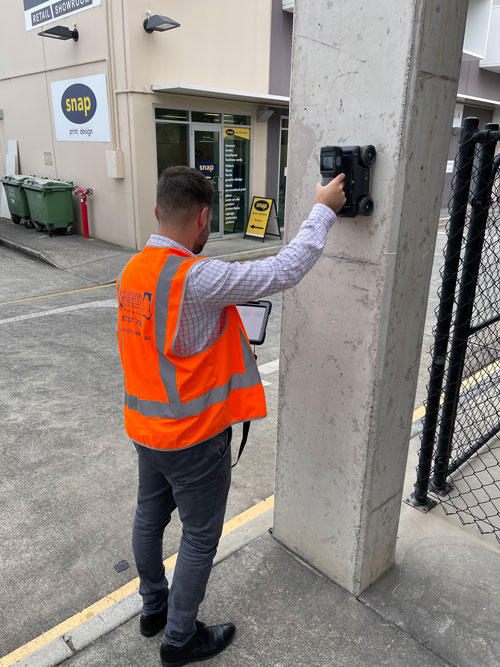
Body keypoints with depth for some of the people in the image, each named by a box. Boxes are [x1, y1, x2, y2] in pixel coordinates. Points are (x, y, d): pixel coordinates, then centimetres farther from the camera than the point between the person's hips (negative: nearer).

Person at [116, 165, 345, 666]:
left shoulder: (131, 271, -2)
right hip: (193, 437, -8)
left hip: (146, 427, 8)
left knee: (150, 516, 24)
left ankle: (154, 607, 48)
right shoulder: (196, 278, -28)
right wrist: (323, 209, -14)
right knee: (200, 537, 13)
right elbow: (283, 272, -26)